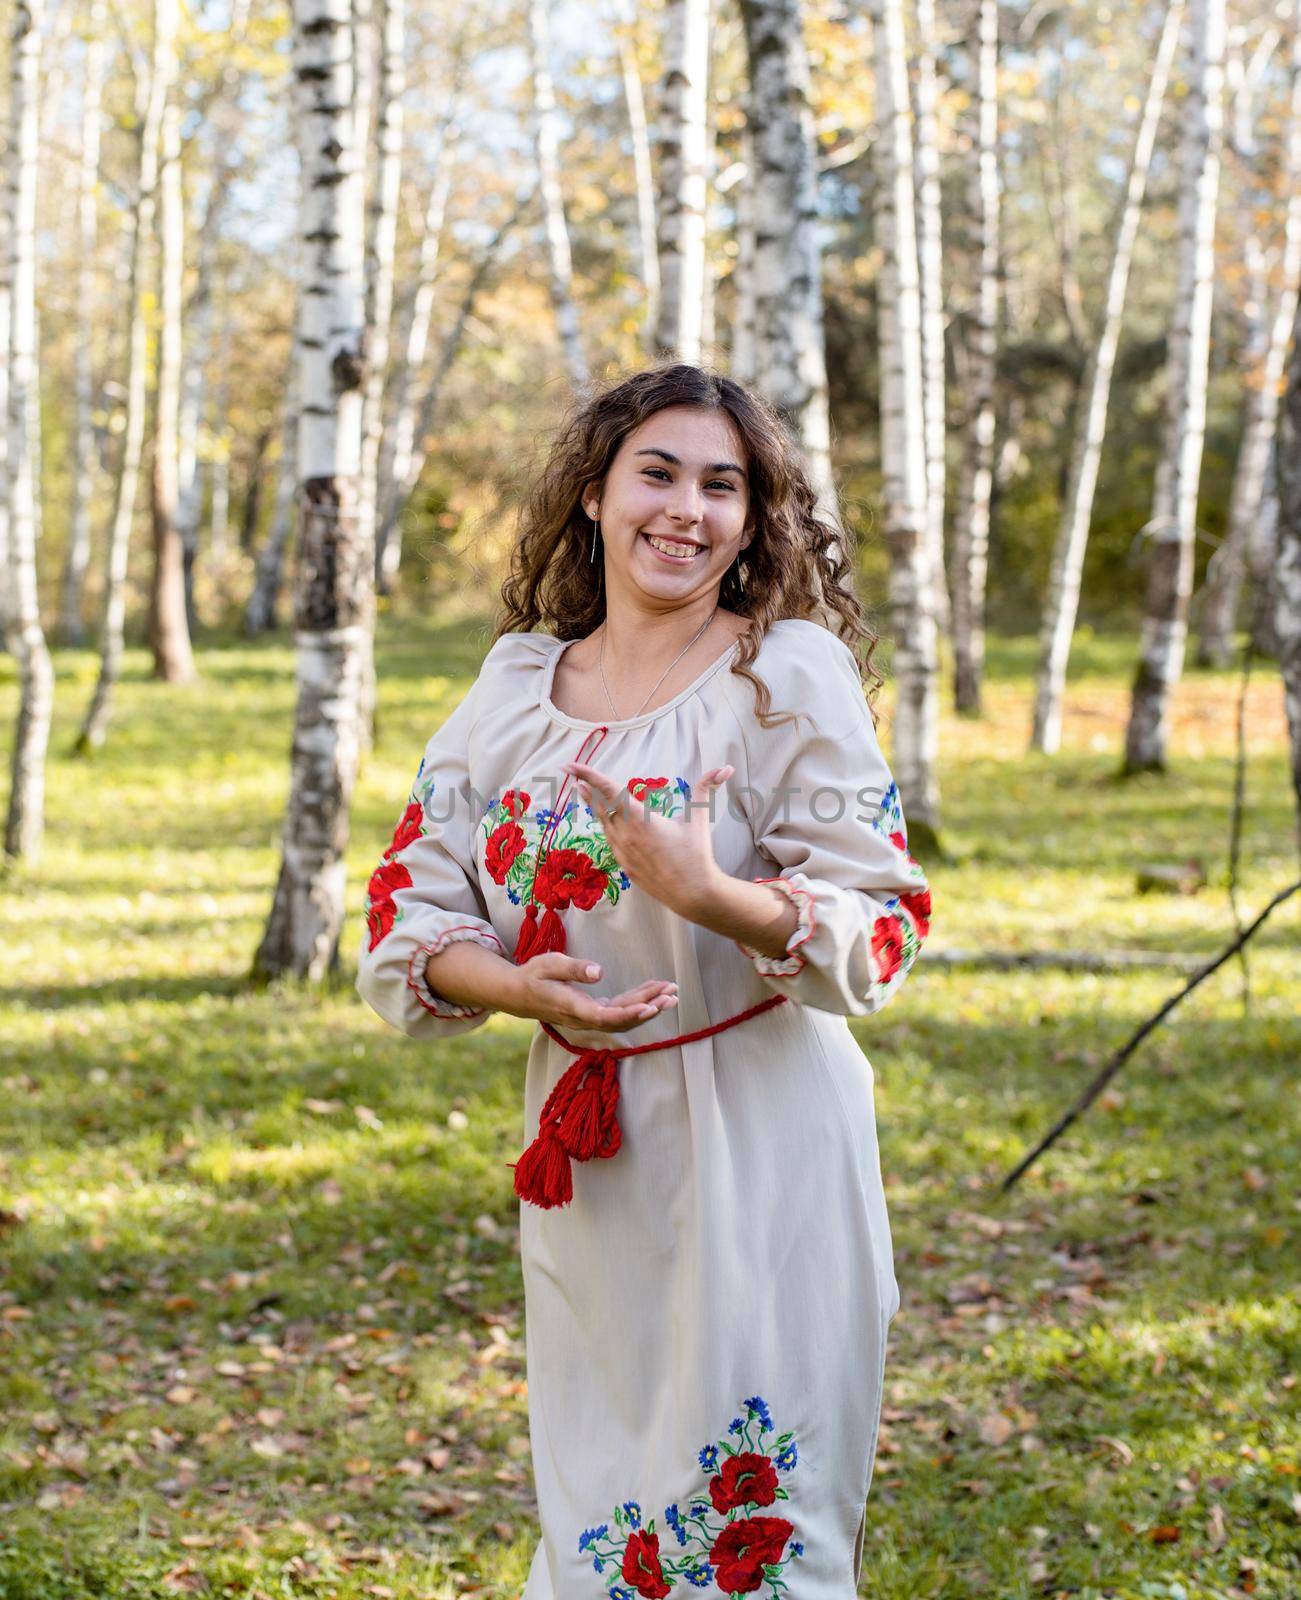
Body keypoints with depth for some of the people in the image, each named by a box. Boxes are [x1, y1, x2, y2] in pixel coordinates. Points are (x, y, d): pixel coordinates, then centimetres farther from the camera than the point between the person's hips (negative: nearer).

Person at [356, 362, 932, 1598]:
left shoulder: (790, 673, -6)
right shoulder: (515, 687, 6)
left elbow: (881, 930, -10)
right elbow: (409, 916, 6)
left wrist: (708, 893, -27)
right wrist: (519, 986, -15)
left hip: (755, 1135, -4)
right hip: (582, 1145, 4)